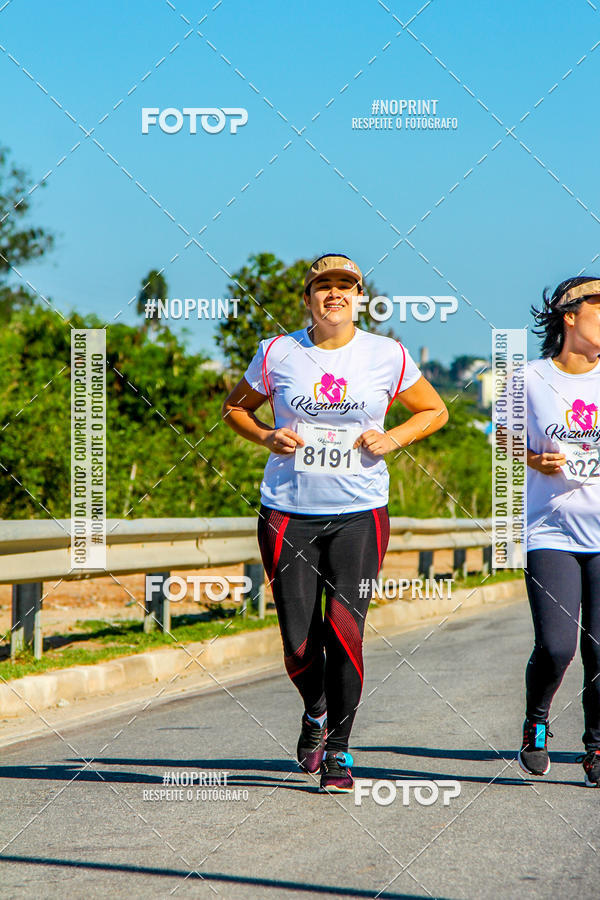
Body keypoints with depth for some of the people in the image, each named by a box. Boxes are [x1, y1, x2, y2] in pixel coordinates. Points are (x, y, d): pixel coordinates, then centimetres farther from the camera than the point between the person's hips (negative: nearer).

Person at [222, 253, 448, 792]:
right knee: (299, 642, -1)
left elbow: (434, 411, 15)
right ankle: (316, 711, 32)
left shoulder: (388, 356, 2)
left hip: (359, 514, -1)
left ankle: (339, 749, 4)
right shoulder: (278, 353, 2)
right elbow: (236, 407, 16)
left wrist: (391, 440, -3)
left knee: (345, 633, -12)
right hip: (288, 514, 1)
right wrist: (267, 438, -3)